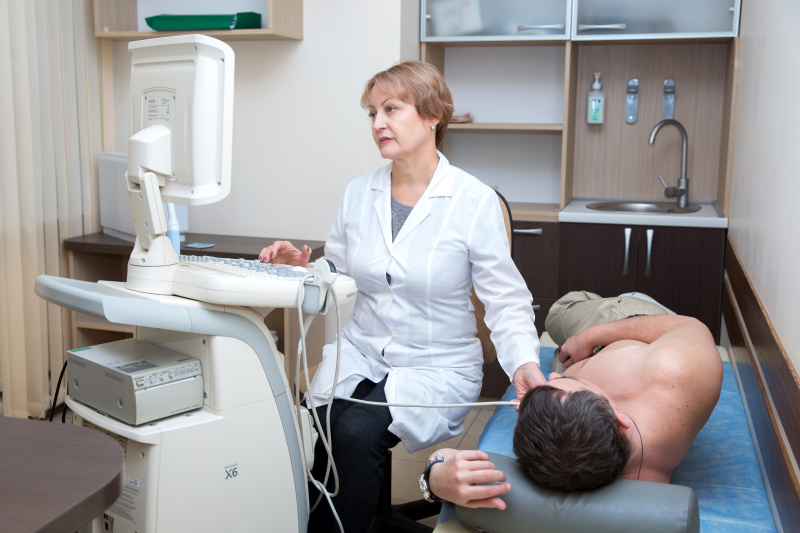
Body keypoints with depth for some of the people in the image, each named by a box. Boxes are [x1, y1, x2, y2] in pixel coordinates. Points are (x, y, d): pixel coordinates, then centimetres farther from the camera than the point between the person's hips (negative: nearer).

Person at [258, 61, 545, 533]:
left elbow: (506, 301, -8)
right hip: (360, 353, 4)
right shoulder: (358, 194, 6)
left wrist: (524, 363, -24)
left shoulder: (475, 202, -9)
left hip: (436, 368, -3)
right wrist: (301, 267, -8)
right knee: (311, 429, -24)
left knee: (356, 433, -28)